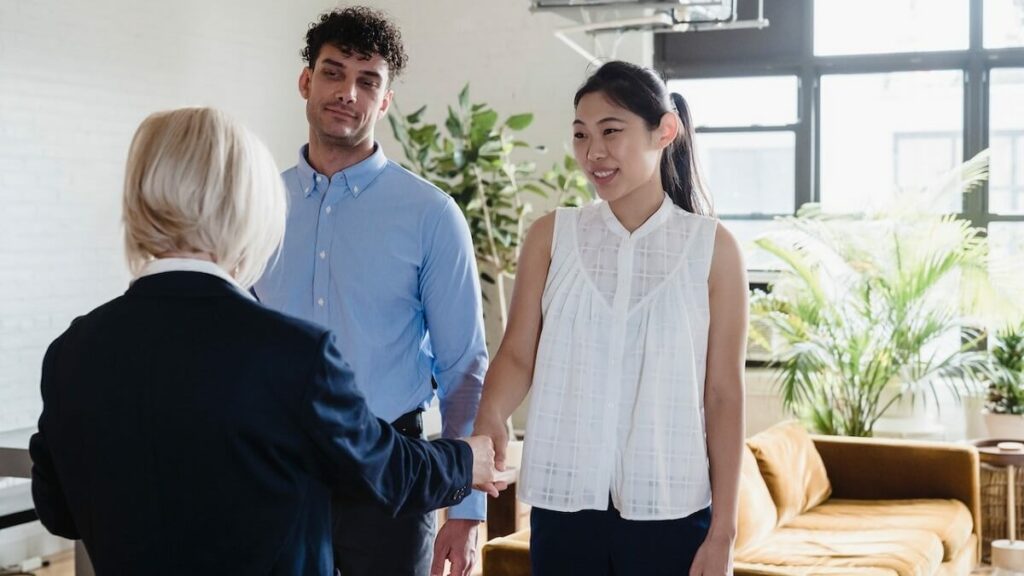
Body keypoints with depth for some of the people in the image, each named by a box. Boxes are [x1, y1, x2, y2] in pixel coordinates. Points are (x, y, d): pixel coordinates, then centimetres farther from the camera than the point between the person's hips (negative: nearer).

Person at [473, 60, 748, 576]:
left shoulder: (712, 247, 0)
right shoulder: (551, 236, 4)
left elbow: (724, 395, 0)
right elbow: (518, 354, 0)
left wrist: (722, 532, -2)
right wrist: (490, 416, -21)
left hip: (670, 508, -1)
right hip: (563, 502, 1)